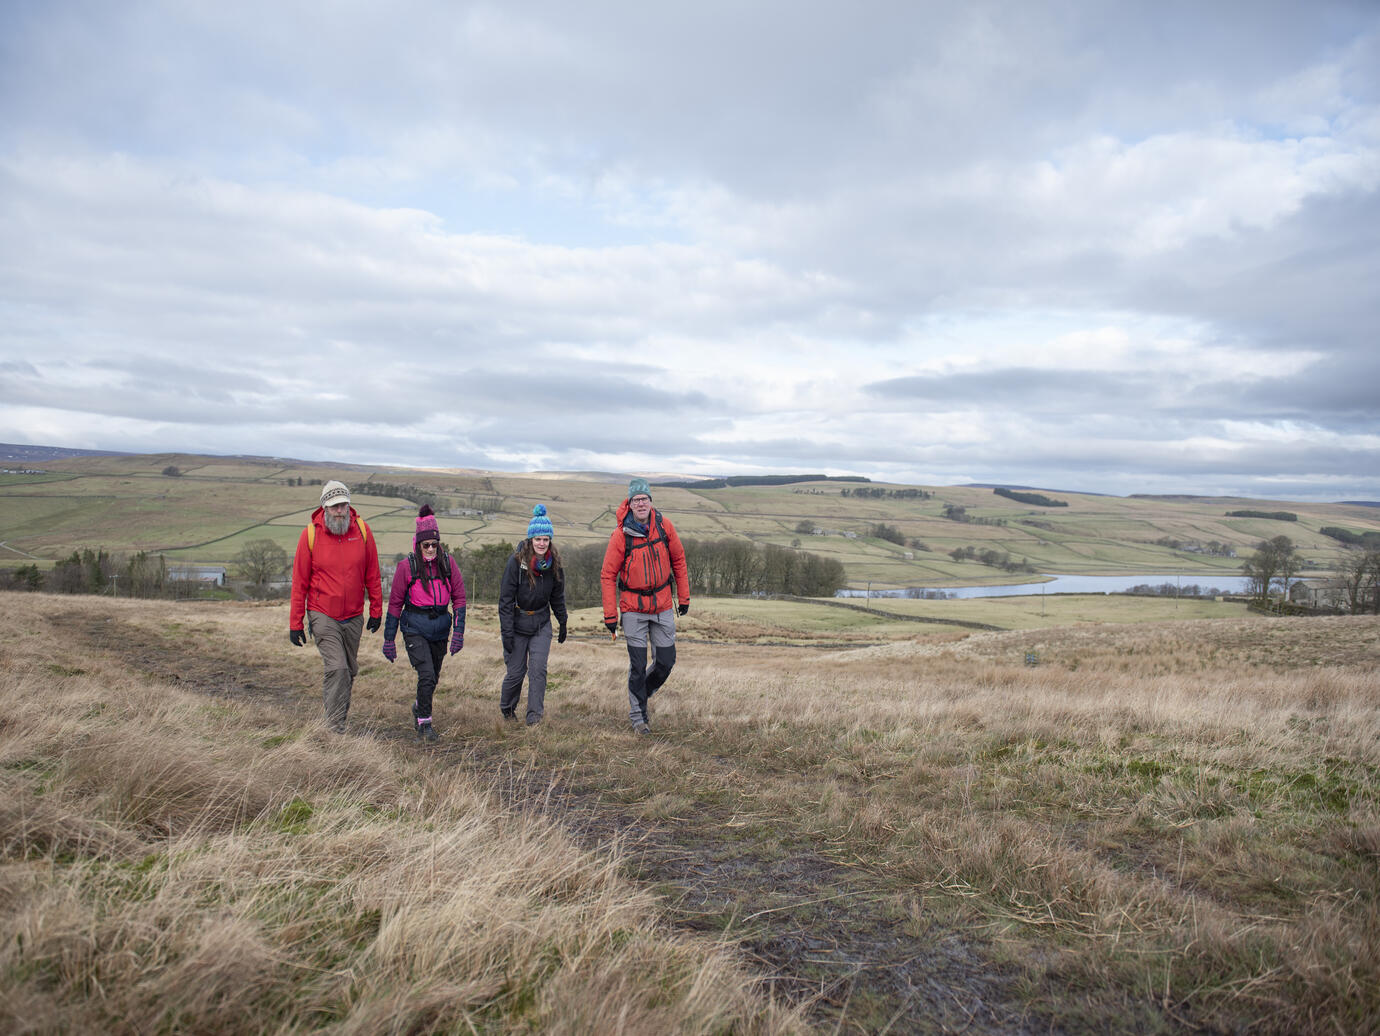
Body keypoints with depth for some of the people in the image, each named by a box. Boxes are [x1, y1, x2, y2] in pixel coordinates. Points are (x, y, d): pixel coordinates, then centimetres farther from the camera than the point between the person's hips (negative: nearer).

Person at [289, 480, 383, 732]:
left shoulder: (362, 530, -3)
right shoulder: (310, 534, -9)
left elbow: (372, 575, 5)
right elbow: (299, 582, -4)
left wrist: (376, 611, 6)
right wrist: (296, 623, -4)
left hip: (353, 617, 3)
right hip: (322, 615, -3)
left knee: (350, 671, 12)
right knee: (337, 668, -15)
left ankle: (333, 710, 35)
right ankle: (336, 726, -5)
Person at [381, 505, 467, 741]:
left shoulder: (447, 563, 0)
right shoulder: (407, 566, -7)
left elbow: (459, 597, 3)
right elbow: (395, 603, -1)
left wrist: (458, 631, -4)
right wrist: (389, 639, 0)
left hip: (440, 628, 3)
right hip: (415, 627, -3)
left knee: (433, 676, 15)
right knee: (426, 675, -15)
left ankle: (418, 708, 44)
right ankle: (424, 722, 2)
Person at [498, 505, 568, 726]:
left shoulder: (553, 563, -3)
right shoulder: (516, 562, -17)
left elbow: (558, 596, 11)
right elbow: (505, 600, -14)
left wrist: (563, 623, 14)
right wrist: (507, 632, -16)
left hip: (541, 624, 3)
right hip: (517, 623, -3)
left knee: (538, 669, -7)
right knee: (515, 671, 3)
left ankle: (534, 716, 0)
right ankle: (506, 709, 29)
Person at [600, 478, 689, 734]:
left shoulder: (664, 525, -5)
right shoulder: (620, 535, -13)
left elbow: (678, 561, 8)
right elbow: (607, 576, -7)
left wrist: (684, 597, 9)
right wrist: (610, 615, -10)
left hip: (662, 605, 3)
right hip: (633, 608, -3)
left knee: (666, 662, 6)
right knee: (638, 665, 1)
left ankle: (642, 695, 33)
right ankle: (637, 714, 19)